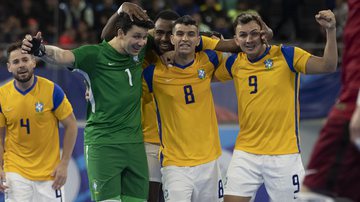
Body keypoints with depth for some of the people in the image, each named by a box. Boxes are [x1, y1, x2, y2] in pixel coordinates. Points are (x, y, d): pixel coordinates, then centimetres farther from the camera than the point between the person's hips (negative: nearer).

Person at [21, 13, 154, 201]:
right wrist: (41, 49, -44)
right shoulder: (95, 54, -9)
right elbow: (62, 56, -25)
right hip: (103, 142, -5)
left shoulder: (140, 54, 7)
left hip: (135, 143, 5)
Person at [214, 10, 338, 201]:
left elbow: (328, 66, -13)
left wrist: (330, 30, -26)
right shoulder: (234, 63, 6)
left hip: (283, 154, -3)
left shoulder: (286, 55, -5)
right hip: (245, 153, 3)